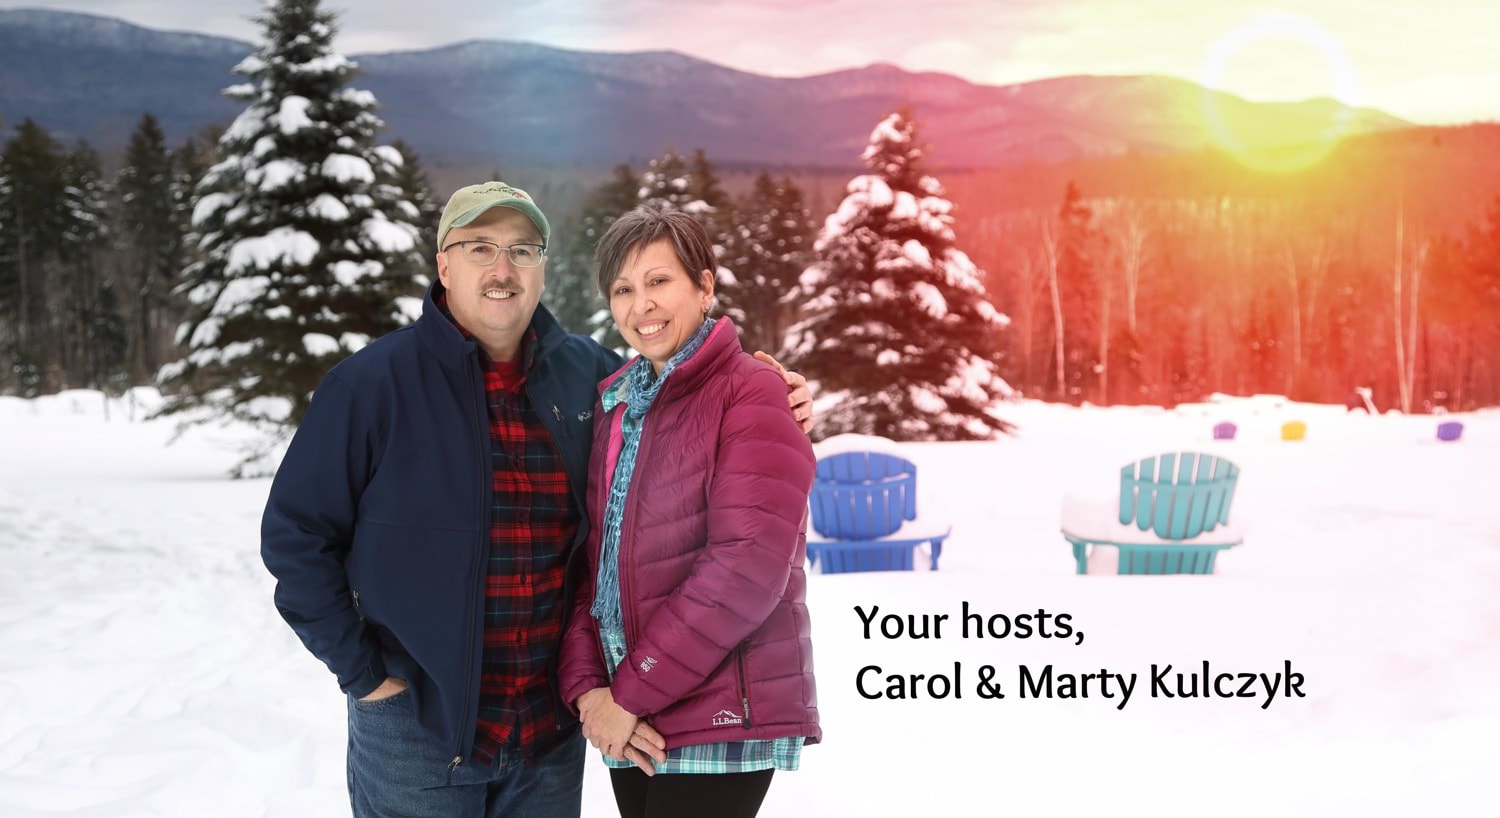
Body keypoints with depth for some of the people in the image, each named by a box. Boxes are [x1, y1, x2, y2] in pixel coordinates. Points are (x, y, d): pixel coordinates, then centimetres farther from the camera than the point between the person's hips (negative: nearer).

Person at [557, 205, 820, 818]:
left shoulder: (750, 393, -8)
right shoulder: (612, 405, 13)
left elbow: (748, 565, -18)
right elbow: (586, 559, 10)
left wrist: (631, 695, -15)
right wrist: (587, 689, -5)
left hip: (720, 720, -6)